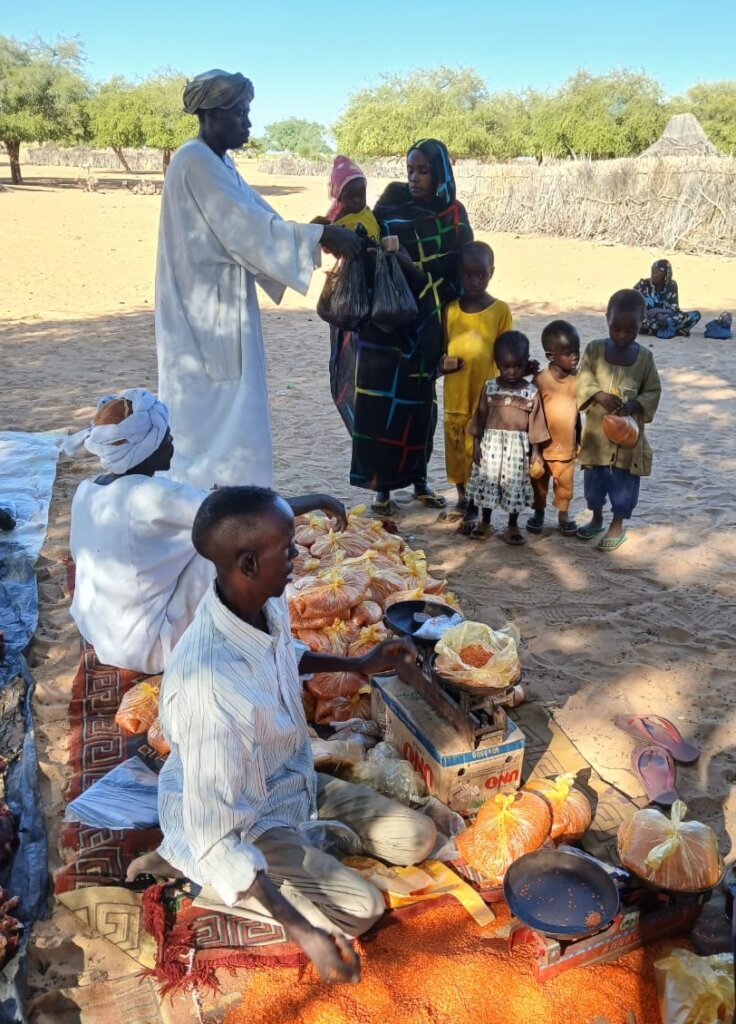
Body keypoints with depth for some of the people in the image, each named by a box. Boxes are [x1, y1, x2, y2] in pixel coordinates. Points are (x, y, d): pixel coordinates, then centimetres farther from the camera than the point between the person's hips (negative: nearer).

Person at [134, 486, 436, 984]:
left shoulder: (266, 601, -16)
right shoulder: (210, 685, -41)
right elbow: (216, 835, -32)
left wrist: (359, 664, 6)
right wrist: (305, 933, -32)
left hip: (292, 779, 7)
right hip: (240, 821, -7)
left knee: (417, 840, 6)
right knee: (361, 911, -12)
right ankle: (197, 874, 0)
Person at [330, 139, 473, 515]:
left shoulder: (453, 215, 4)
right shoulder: (390, 208, 2)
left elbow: (460, 272, -1)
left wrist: (415, 269, -15)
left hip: (426, 322, 1)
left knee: (419, 399, 6)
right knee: (382, 399, -5)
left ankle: (418, 479, 22)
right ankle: (381, 486, 5)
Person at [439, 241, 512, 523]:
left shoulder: (500, 310, -6)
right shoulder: (450, 309, 3)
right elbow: (443, 347, 11)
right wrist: (443, 362, -12)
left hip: (486, 398, -3)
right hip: (454, 397, 3)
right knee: (456, 449, 13)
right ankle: (462, 500, 29)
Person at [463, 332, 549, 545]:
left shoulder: (532, 392, -3)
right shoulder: (490, 388, 0)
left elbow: (535, 423, -1)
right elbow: (480, 417, 4)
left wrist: (535, 450, -2)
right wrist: (476, 444, 1)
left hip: (518, 446, -1)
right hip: (491, 443, 1)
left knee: (515, 485, 5)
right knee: (487, 483, 7)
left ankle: (513, 526, 19)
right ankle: (485, 523, 22)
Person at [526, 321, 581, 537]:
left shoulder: (577, 379, -4)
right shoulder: (540, 380, -16)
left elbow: (577, 410, 8)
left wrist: (580, 441, 13)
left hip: (566, 446, 2)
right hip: (542, 446, -2)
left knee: (565, 484, 14)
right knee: (539, 483, 16)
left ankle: (563, 514, 33)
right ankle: (539, 512, 36)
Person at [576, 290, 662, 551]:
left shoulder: (645, 356, -4)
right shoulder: (594, 349, -5)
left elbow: (653, 391, -2)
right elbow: (583, 380, -9)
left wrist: (635, 405, -20)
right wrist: (599, 395, -27)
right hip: (596, 429, 1)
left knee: (624, 482, 7)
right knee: (594, 479, 14)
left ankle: (617, 525, 23)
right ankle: (596, 519, 35)